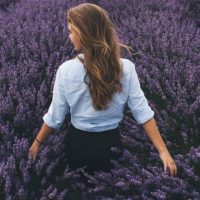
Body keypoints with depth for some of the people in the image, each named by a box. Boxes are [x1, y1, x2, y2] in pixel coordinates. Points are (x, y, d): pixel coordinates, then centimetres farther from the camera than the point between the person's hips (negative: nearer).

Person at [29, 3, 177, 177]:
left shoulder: (66, 70, -18)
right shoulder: (126, 68, -15)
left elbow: (55, 117, -9)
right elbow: (142, 112, -16)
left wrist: (38, 142, 7)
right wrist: (163, 151, -11)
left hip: (78, 143, -1)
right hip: (111, 144, 1)